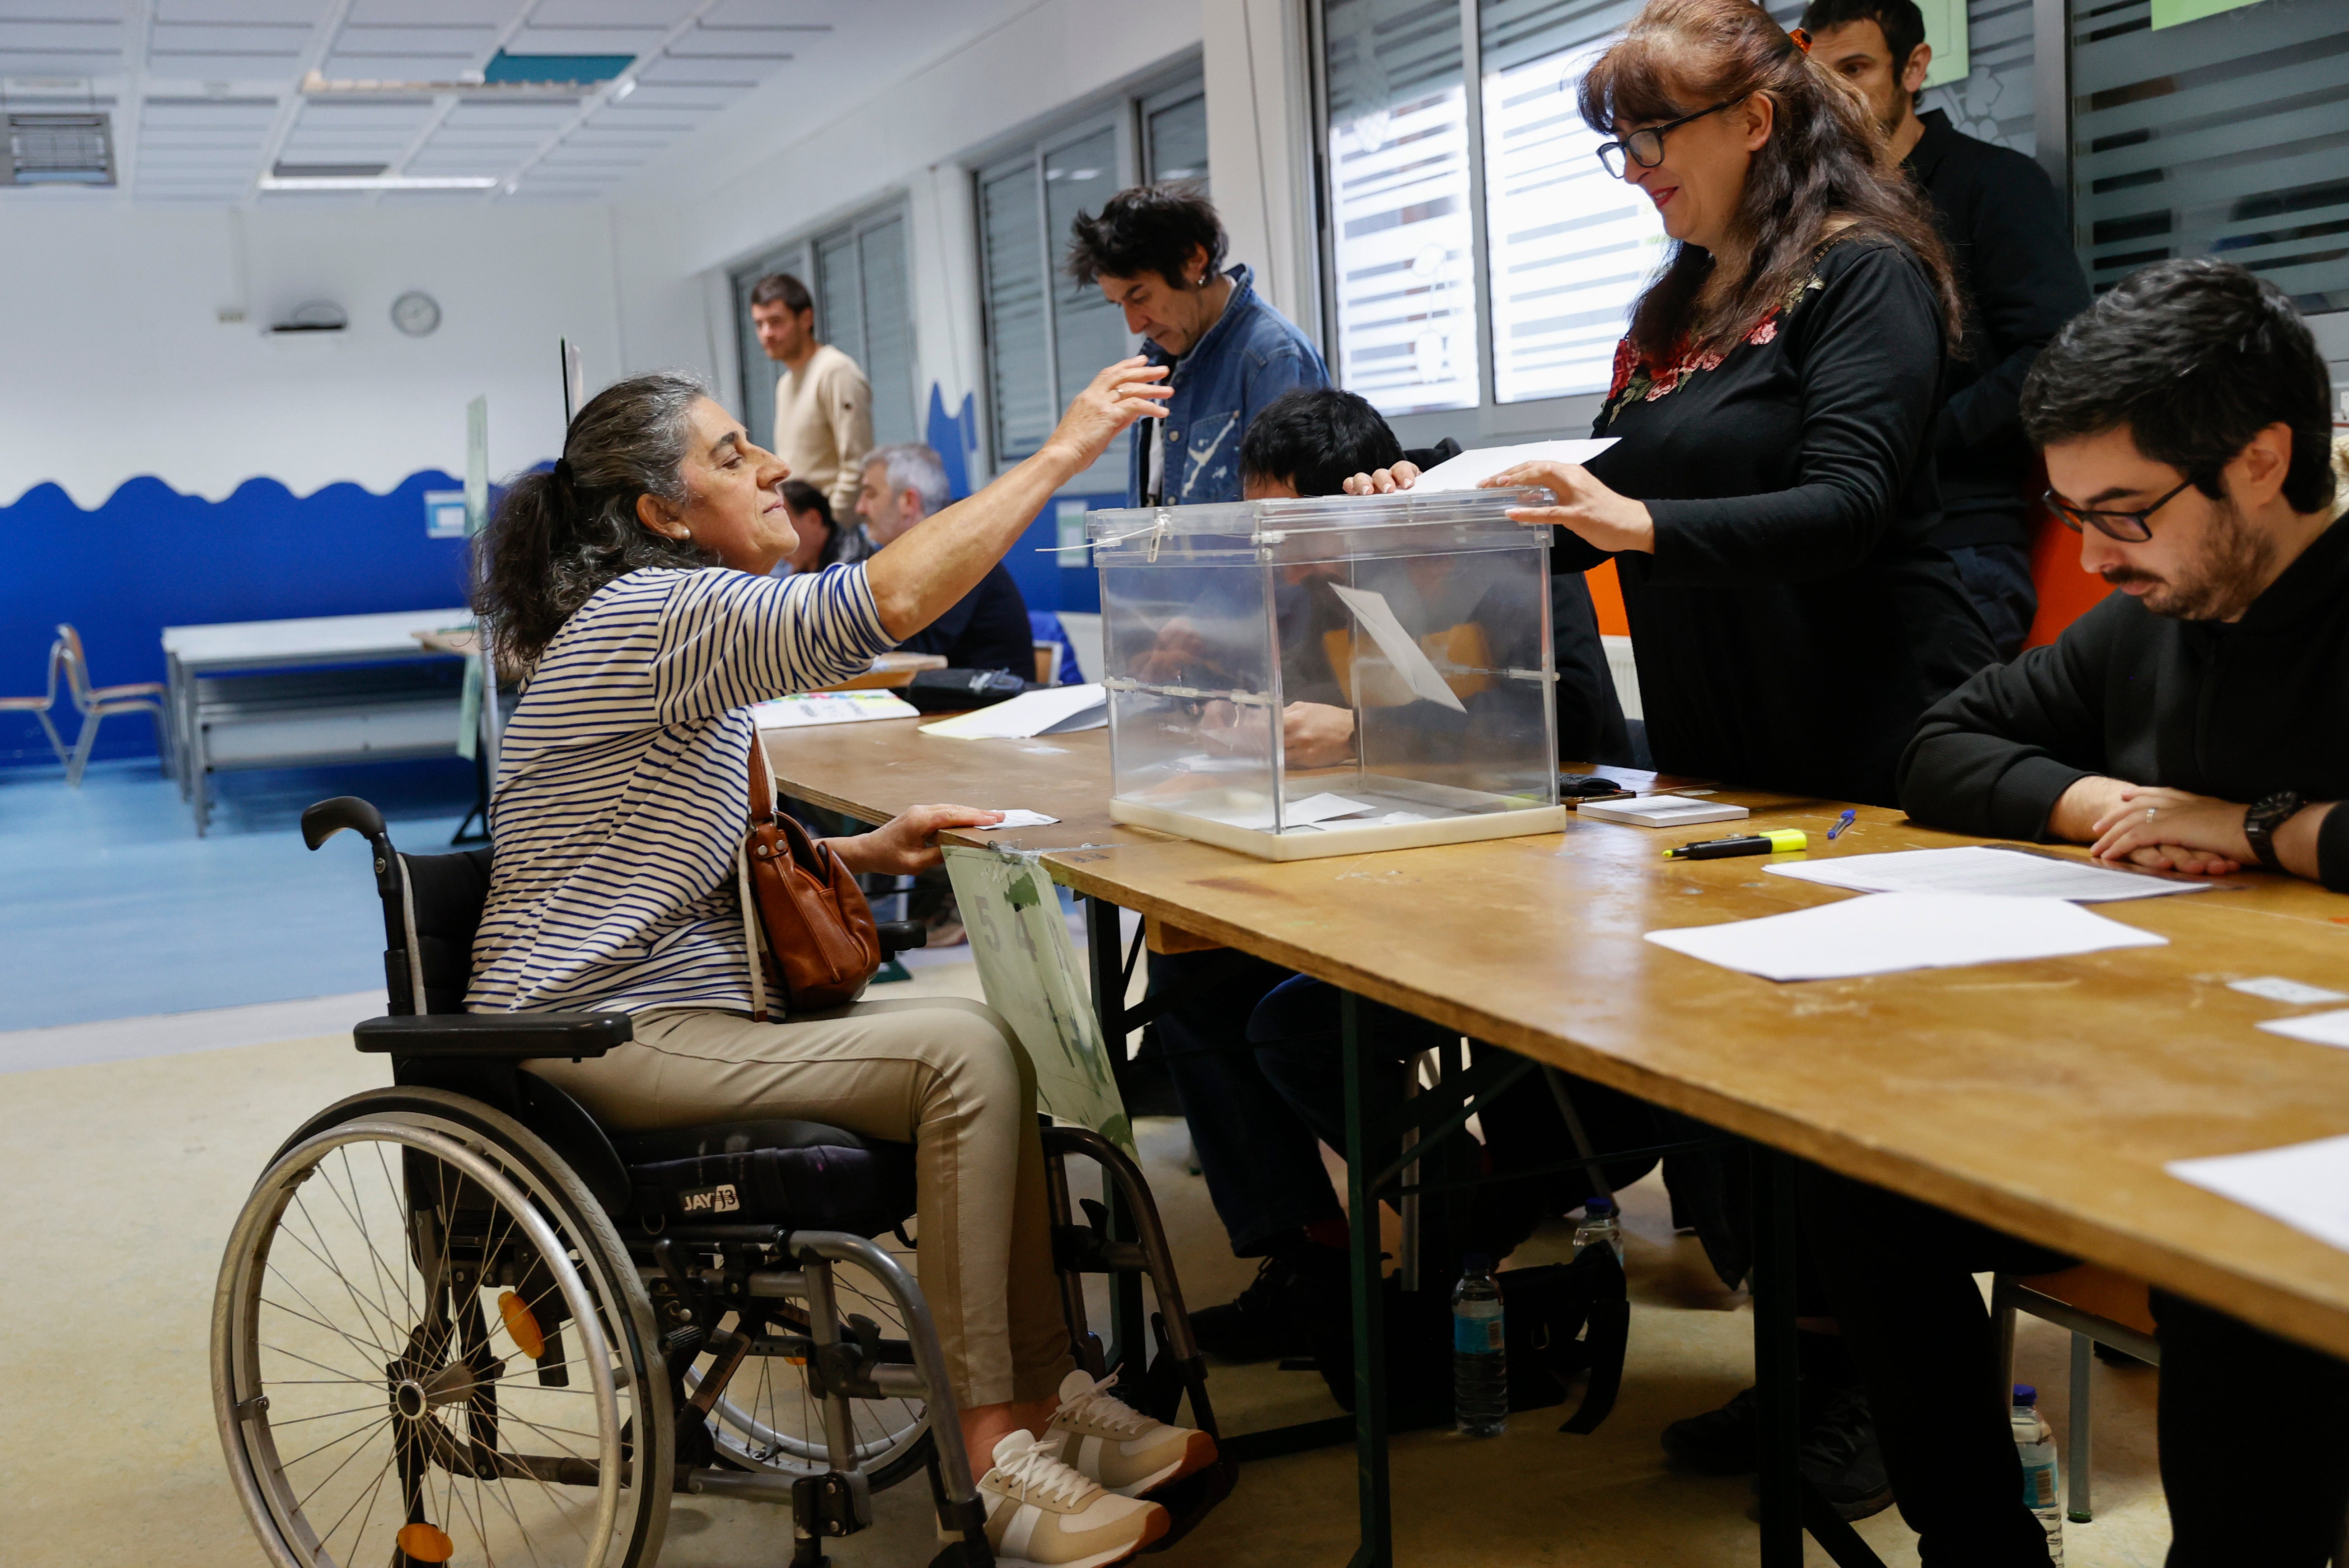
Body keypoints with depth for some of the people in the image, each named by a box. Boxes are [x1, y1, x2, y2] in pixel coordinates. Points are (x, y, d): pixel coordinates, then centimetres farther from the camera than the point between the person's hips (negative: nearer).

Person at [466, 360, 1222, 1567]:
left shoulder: (681, 617, 17)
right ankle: (997, 1462, -13)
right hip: (601, 1039, -10)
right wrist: (1062, 451, -26)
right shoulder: (653, 614, -16)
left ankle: (1043, 1399, 3)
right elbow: (885, 602, -32)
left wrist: (867, 852, 3)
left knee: (987, 1042, -3)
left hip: (678, 996, 10)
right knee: (967, 1053, -20)